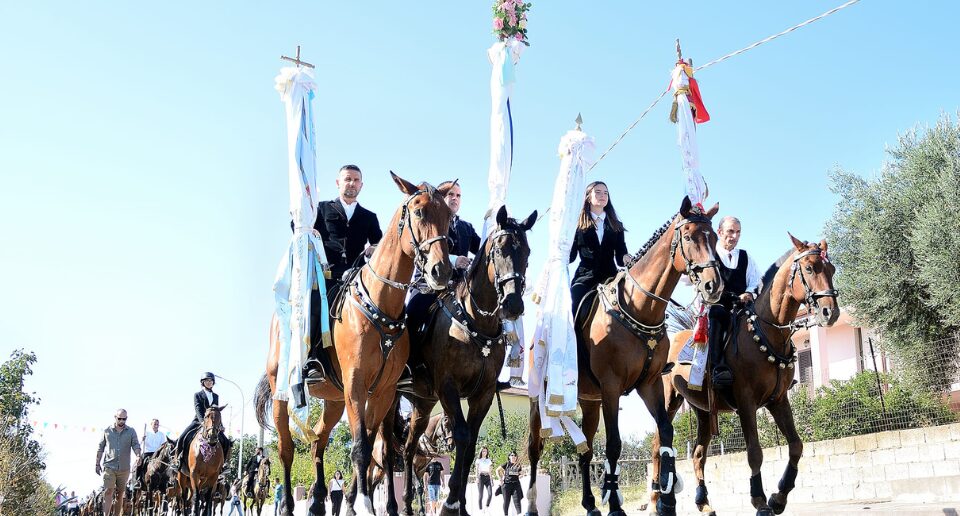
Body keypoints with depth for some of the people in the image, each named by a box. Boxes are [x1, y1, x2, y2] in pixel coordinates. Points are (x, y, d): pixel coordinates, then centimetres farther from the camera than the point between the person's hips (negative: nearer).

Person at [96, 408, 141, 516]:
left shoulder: (131, 432, 4)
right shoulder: (107, 431, 4)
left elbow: (135, 445, -4)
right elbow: (100, 448, 9)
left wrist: (138, 456, -24)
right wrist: (97, 464, 8)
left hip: (124, 468, 1)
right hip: (109, 467, -1)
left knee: (120, 493, 9)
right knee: (108, 491, -13)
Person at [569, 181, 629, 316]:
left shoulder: (616, 226, 18)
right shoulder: (578, 225, 11)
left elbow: (620, 257, 13)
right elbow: (570, 256, 6)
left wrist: (625, 259, -11)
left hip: (610, 277, 2)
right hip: (584, 278, -2)